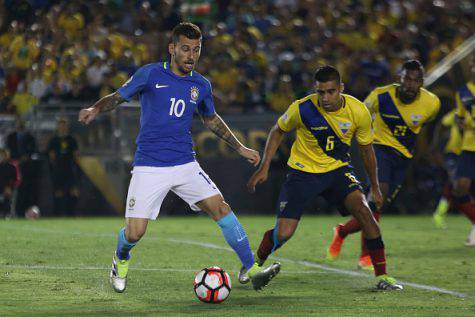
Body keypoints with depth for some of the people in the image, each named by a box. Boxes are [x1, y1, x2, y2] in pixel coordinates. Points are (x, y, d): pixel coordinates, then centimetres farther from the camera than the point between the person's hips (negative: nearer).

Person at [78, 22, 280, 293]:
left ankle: (250, 269, -5)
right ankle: (121, 261, 26)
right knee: (134, 233, -9)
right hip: (149, 167, -3)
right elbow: (118, 97, 2)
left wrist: (240, 148, 26)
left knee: (221, 208, -12)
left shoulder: (201, 85, 9)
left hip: (186, 166, 3)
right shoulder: (150, 74, -3)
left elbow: (211, 119, 26)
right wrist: (95, 109, -19)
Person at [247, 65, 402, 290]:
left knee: (362, 209, -25)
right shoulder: (302, 109, -19)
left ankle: (382, 276, -16)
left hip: (338, 170, 1)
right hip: (303, 171, -1)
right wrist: (264, 167, -5)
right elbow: (278, 130, 2)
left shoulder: (358, 111, -14)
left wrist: (375, 187, 11)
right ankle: (257, 261, 23)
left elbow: (366, 149, 3)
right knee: (283, 234, -11)